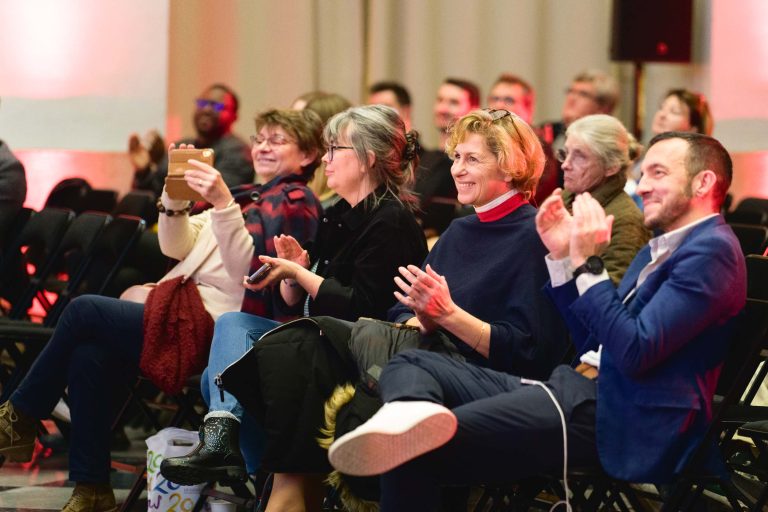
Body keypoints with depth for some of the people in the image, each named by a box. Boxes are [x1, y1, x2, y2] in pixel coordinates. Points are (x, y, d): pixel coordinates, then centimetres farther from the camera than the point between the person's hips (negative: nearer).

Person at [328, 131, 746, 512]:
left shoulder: (711, 250, -9)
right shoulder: (659, 249, 25)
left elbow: (635, 353, -20)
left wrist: (586, 263, -17)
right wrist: (562, 255, 17)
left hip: (613, 417, -11)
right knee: (409, 366, -5)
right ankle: (413, 415, -36)